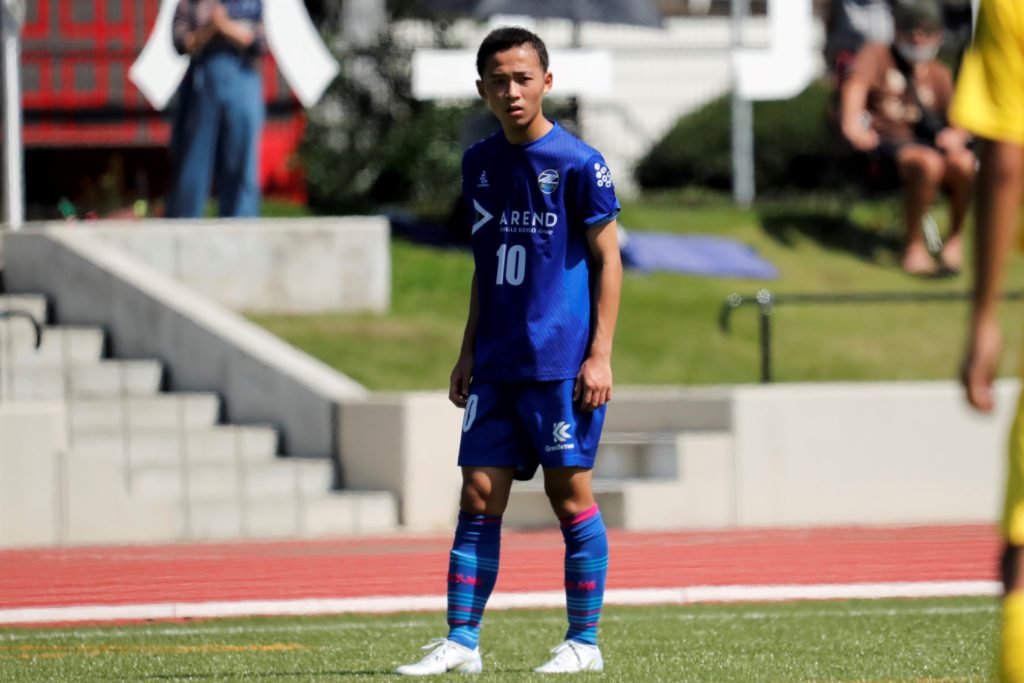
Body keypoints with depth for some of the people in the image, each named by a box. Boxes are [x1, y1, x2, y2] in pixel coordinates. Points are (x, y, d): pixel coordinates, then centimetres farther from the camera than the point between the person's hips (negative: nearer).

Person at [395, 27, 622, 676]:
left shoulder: (578, 163, -6)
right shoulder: (480, 164, 12)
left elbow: (608, 260, -5)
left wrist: (600, 356, -11)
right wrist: (468, 351, 16)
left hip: (564, 364, -6)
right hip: (497, 365, 6)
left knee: (570, 496, -2)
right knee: (479, 497, 1)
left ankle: (584, 641, 7)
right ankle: (462, 642, 2)